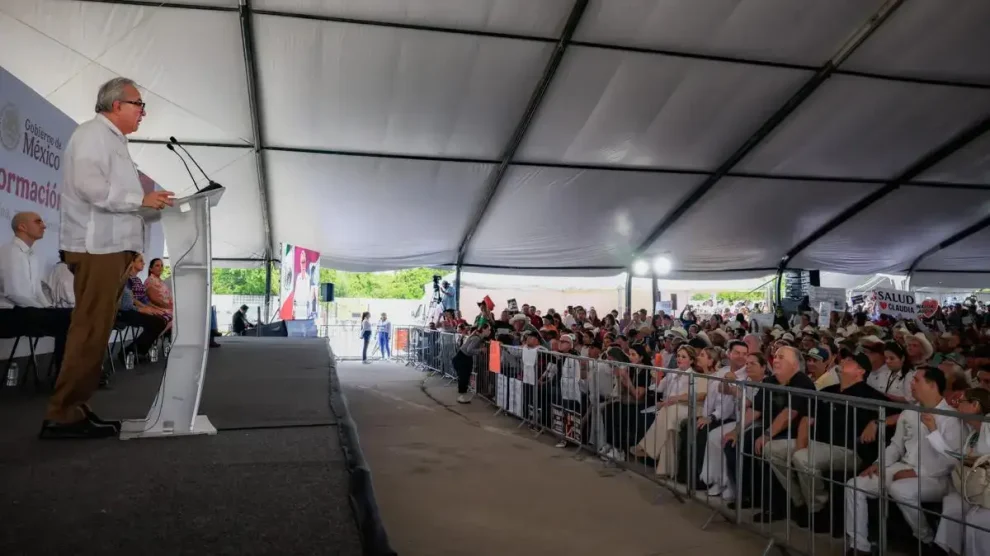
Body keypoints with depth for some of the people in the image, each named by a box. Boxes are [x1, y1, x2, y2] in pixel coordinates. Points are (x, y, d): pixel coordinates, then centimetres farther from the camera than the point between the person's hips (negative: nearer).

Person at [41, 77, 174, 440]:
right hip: (96, 246, -10)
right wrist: (141, 200, -15)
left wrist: (148, 203, 13)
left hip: (111, 246, 10)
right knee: (90, 332, -11)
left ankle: (73, 409, 14)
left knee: (96, 332, 9)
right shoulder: (93, 133, -5)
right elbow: (89, 186, -19)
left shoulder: (113, 140, 24)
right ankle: (62, 416, -7)